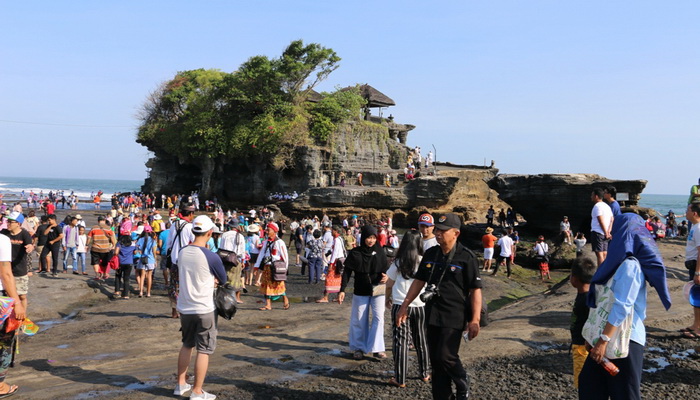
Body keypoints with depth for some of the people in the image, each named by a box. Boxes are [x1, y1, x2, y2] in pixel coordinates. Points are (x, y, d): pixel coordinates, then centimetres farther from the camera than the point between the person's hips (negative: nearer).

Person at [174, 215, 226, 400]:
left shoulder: (182, 252, -1)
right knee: (204, 350, 5)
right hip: (205, 309, -6)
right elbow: (223, 280, -4)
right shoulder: (211, 257, -18)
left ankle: (181, 384, 31)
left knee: (186, 345, 22)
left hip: (184, 307, 6)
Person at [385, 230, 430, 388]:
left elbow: (389, 285, 3)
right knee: (421, 340, 17)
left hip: (400, 305, -1)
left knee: (400, 341, 4)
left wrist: (388, 298, 20)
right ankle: (425, 373, 30)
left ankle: (400, 379, 5)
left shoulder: (398, 263, -5)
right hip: (420, 305, 2)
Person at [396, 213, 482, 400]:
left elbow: (475, 290, -10)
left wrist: (475, 319, -15)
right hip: (432, 314, 6)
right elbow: (419, 281, 14)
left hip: (454, 316, -6)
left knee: (446, 357, -9)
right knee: (435, 360, 9)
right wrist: (404, 305, 11)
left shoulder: (466, 257, -10)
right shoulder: (430, 254, 6)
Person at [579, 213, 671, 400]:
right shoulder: (624, 262, 13)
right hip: (615, 335, 9)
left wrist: (604, 340, -24)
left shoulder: (629, 265, -18)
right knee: (589, 383, 15)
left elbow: (621, 307, -24)